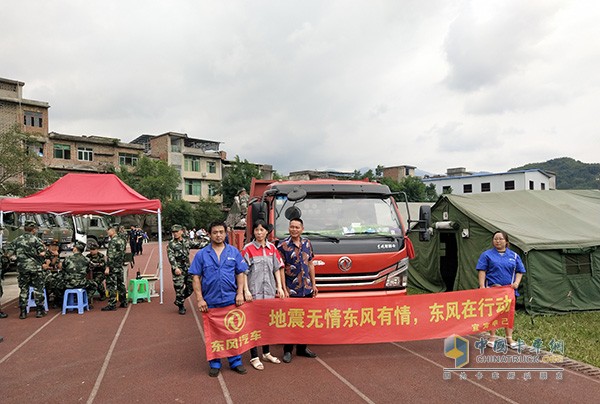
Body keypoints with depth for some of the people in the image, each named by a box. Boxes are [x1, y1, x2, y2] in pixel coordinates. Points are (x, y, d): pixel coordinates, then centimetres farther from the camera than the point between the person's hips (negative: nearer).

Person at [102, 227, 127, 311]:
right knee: (121, 284, 14)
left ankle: (112, 305, -3)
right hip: (120, 266, 9)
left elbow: (111, 256, -20)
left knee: (111, 285, -4)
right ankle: (124, 302, 20)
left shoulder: (113, 241, -14)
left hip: (113, 267, -9)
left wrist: (107, 267, -19)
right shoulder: (122, 240, 13)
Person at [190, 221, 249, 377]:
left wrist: (240, 293, -5)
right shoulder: (201, 254, 1)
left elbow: (240, 274, 5)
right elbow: (196, 277, 0)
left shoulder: (234, 252, 3)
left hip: (231, 299, 0)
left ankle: (235, 361, 25)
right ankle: (214, 364, 27)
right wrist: (200, 299, -6)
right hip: (210, 301, 0)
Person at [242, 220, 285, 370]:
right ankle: (254, 357, 11)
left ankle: (267, 353, 28)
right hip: (254, 291, -5)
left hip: (270, 290, 5)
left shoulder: (272, 248, 7)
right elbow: (243, 272, -8)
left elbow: (277, 269, 11)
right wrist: (246, 291, -15)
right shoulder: (248, 249, -5)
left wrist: (280, 287, 5)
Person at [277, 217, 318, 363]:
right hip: (291, 290, -5)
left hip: (307, 289, 5)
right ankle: (287, 351, 17)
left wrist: (313, 285, 12)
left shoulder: (307, 243, 8)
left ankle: (302, 348, 28)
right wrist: (284, 289, -13)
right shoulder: (283, 245, -8)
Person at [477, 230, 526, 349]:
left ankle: (509, 338, 20)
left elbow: (519, 271, 13)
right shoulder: (487, 254, 1)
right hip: (492, 288, -2)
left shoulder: (514, 255, 10)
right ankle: (492, 337, 16)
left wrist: (516, 283, -4)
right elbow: (482, 271, -3)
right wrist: (482, 286, -11)